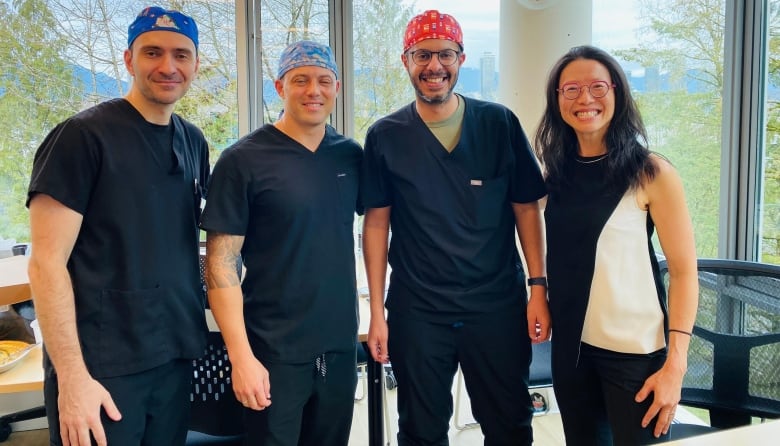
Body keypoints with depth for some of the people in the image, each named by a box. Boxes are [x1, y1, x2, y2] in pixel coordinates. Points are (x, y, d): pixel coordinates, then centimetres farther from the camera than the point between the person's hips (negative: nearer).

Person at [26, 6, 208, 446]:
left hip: (176, 357, 6)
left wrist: (193, 330, 10)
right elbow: (47, 262, -14)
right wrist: (72, 375, -18)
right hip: (101, 366, -5)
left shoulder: (194, 142, 7)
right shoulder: (82, 136, -11)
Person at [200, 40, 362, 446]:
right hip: (275, 352, -4)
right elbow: (220, 262, -12)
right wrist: (241, 356, -17)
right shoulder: (243, 160, -10)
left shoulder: (351, 156, 4)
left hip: (341, 345, 5)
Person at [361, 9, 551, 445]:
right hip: (416, 310, 0)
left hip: (498, 306, 0)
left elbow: (527, 208, 3)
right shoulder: (385, 137, 0)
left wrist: (538, 288, -4)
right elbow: (377, 222, 1)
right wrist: (377, 311, -1)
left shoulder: (500, 124, 0)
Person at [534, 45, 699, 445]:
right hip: (570, 345, 5)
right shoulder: (558, 171, 4)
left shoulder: (651, 173, -10)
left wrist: (675, 364, -16)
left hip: (635, 351, -4)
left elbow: (684, 271, -11)